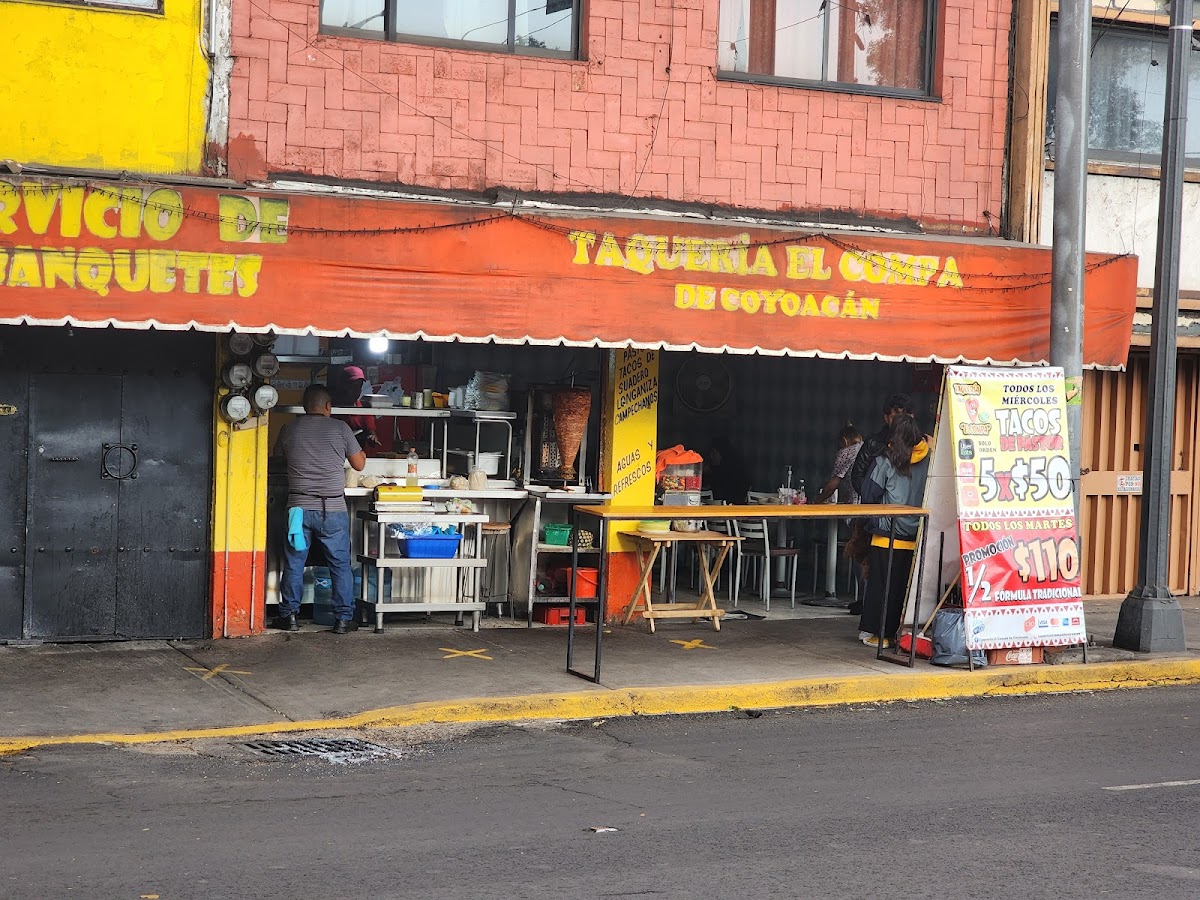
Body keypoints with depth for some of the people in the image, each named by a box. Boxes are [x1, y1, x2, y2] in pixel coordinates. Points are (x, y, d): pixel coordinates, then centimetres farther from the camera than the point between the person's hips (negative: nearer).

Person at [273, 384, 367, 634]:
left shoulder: (290, 429, 2)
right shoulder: (340, 428, -3)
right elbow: (359, 464, 4)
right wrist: (360, 450, 24)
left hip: (299, 507, 1)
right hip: (333, 509, -1)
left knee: (294, 562, 11)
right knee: (340, 564, 7)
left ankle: (289, 615, 13)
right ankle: (343, 618, 8)